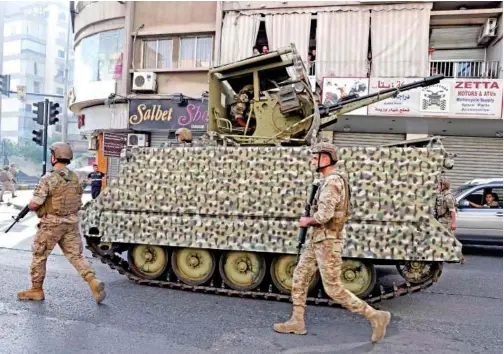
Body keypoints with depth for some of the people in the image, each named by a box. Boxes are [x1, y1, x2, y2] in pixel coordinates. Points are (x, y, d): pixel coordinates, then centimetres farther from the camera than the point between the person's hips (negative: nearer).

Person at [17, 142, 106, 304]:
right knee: (76, 256, 7)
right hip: (71, 222, 6)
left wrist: (30, 206, 8)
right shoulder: (75, 178, 7)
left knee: (39, 256, 13)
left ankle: (36, 290, 24)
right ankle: (93, 282, -9)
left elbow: (34, 204, -14)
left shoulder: (49, 179, -14)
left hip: (52, 224, -5)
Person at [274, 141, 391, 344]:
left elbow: (324, 215, -29)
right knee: (300, 278, 13)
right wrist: (311, 221, 7)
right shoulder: (330, 181, 13)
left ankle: (376, 316, 9)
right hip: (317, 239, 10)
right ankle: (297, 322, 23)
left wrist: (307, 221, -10)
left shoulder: (332, 182, -20)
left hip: (327, 242, -10)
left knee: (334, 289, -2)